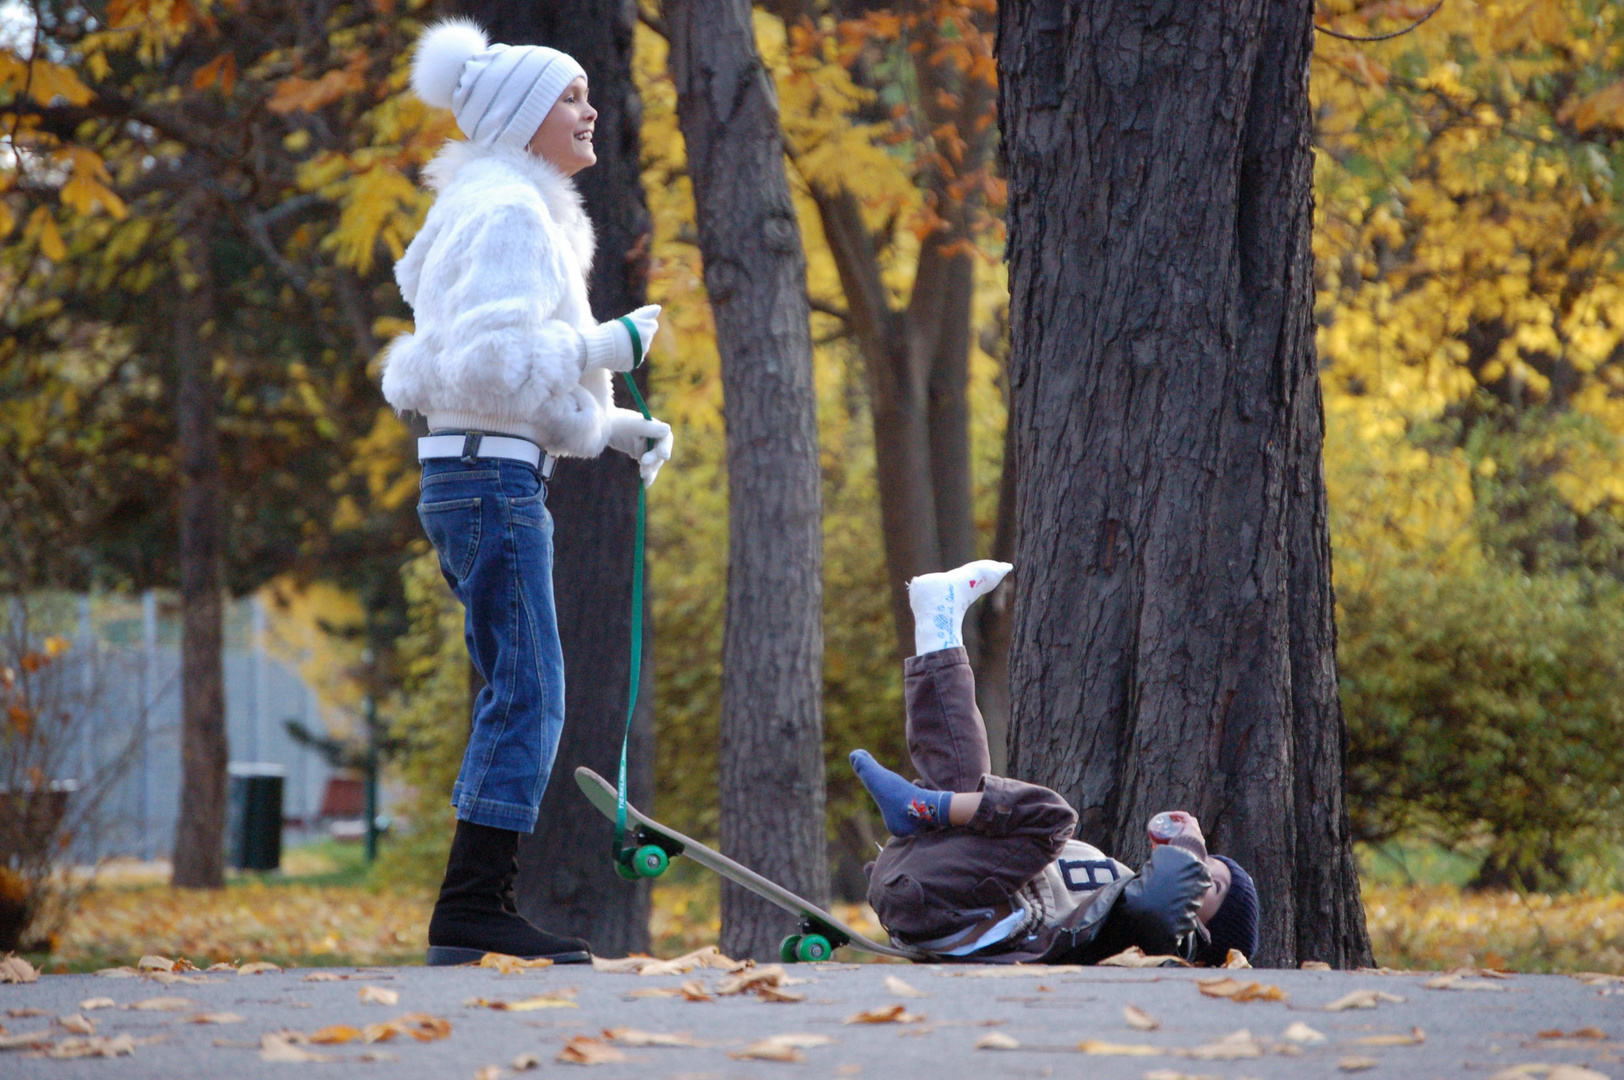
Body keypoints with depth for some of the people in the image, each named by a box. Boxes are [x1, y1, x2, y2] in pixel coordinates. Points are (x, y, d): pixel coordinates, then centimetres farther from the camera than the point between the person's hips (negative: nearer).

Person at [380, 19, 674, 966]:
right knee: (530, 694, -11)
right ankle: (474, 906, -11)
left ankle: (477, 907, 11)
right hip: (491, 475, -10)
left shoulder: (520, 211, 22)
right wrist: (605, 347, -13)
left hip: (483, 474, 10)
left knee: (516, 698, 10)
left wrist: (614, 426, 14)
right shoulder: (510, 214, -10)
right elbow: (490, 360, -21)